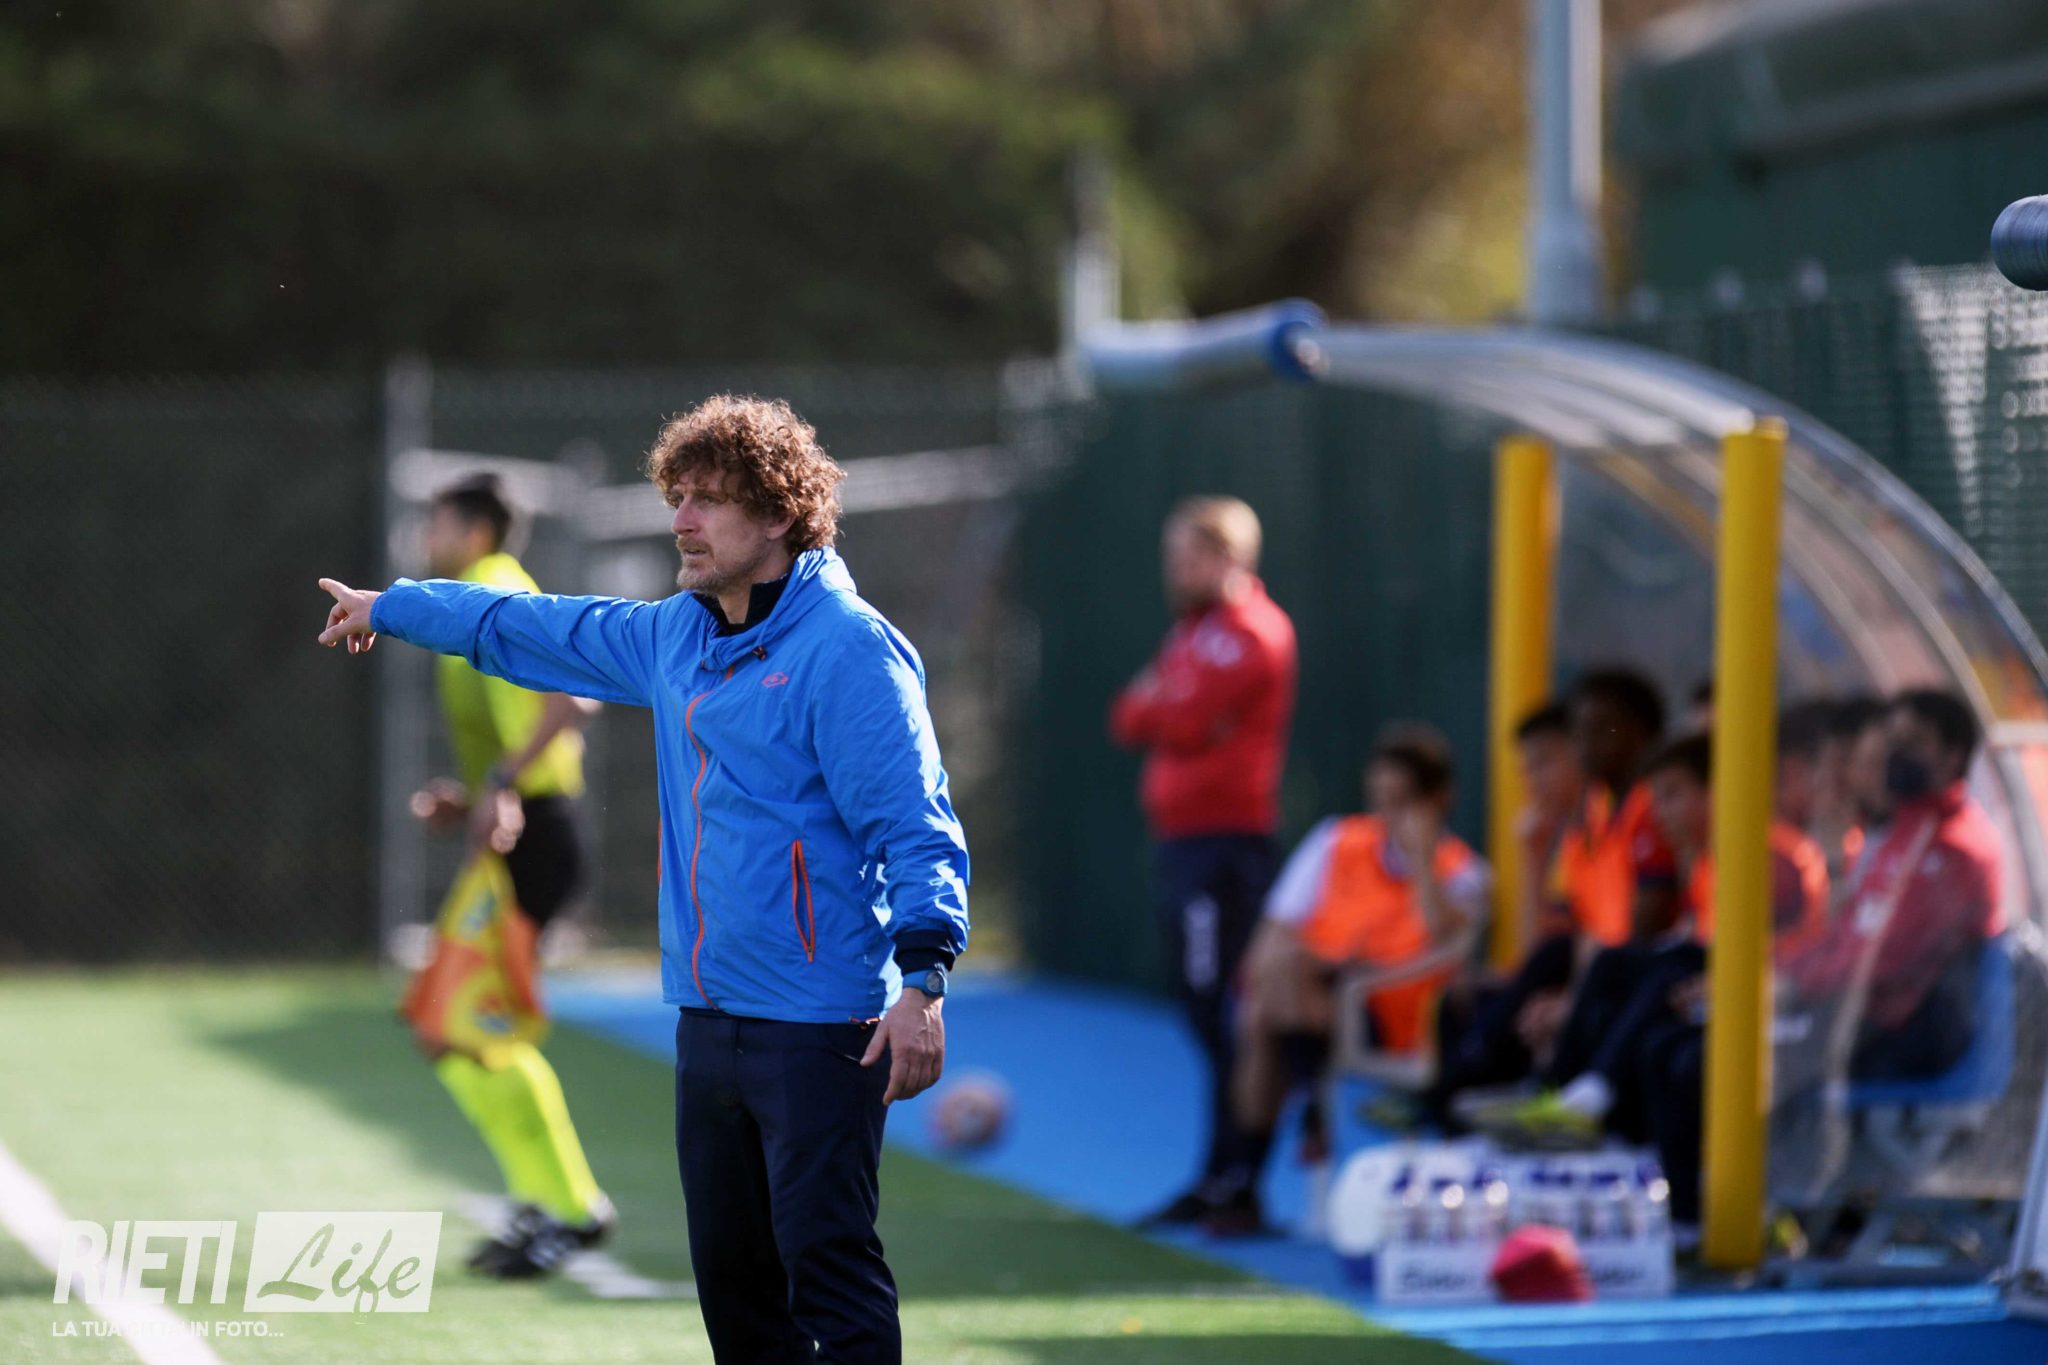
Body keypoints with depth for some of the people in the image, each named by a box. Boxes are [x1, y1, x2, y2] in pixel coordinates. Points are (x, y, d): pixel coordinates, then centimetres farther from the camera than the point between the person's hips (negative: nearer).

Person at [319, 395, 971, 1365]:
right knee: (734, 1281, 11)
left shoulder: (848, 649, -10)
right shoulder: (675, 639, 15)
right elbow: (543, 631, 31)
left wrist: (922, 982, -26)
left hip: (817, 1029, -8)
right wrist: (391, 609, 41)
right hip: (707, 1020, 8)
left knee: (829, 1267, -13)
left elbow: (916, 829, -15)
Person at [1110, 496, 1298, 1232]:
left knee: (1224, 1011, -11)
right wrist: (1163, 710, -2)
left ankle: (1234, 1179, -11)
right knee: (1203, 1010, 11)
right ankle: (1218, 1179, 16)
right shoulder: (1194, 629, 21)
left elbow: (1186, 720, -16)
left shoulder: (1250, 632, -9)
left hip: (1225, 836, -10)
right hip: (1182, 837, 10)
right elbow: (1130, 720, 17)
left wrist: (1153, 708, 3)